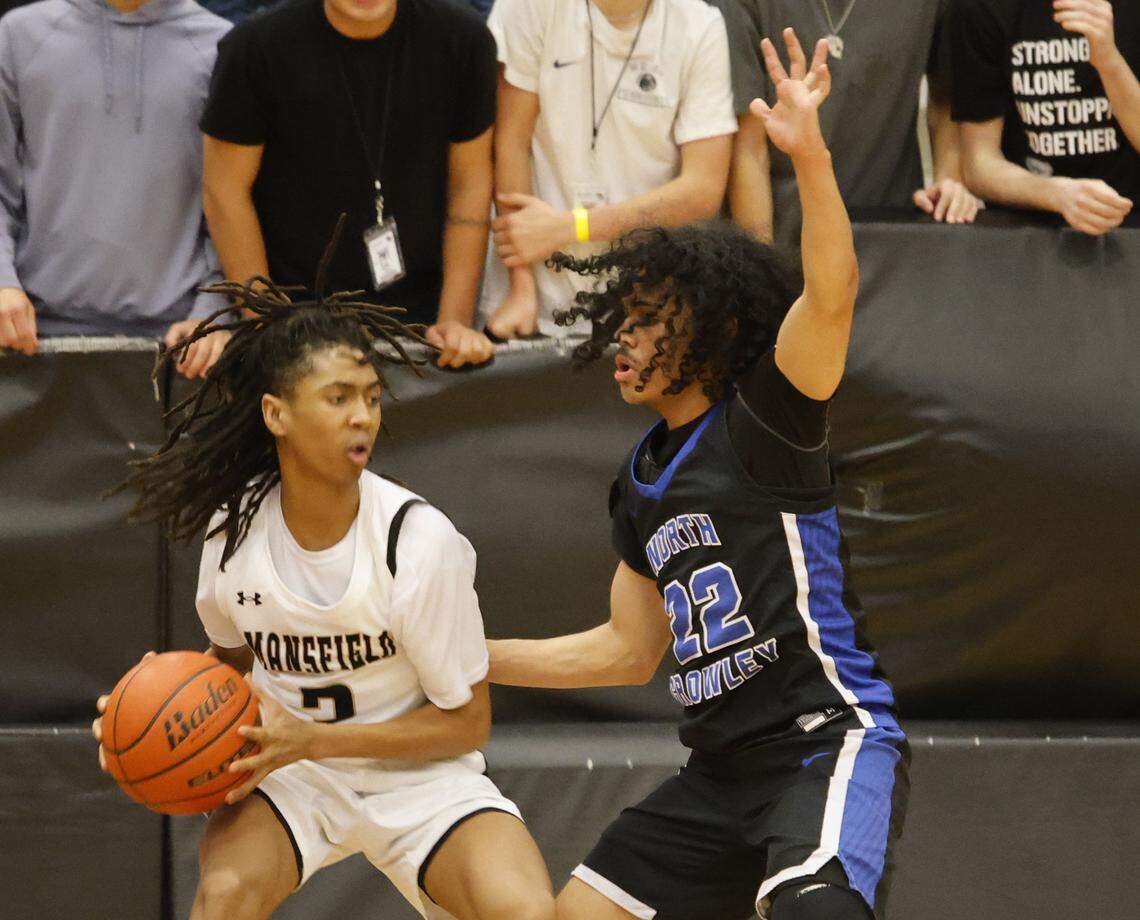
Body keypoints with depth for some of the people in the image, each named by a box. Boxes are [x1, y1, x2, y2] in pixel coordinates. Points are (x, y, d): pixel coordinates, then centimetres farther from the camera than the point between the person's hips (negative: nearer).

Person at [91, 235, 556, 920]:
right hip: (291, 775, 2)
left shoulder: (420, 540, -21)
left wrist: (312, 739, -22)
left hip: (422, 776, -2)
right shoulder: (234, 528, -10)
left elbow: (466, 722, -12)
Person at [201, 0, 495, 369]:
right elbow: (226, 192, -6)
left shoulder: (462, 37, -5)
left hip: (420, 318, 2)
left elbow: (470, 184, 1)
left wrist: (455, 320, -4)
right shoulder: (256, 46, -11)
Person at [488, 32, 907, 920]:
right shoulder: (643, 481, 17)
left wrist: (810, 155, -39)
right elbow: (628, 649, 26)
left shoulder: (767, 421, -6)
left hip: (828, 741, -9)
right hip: (722, 771, 9)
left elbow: (830, 294, -25)